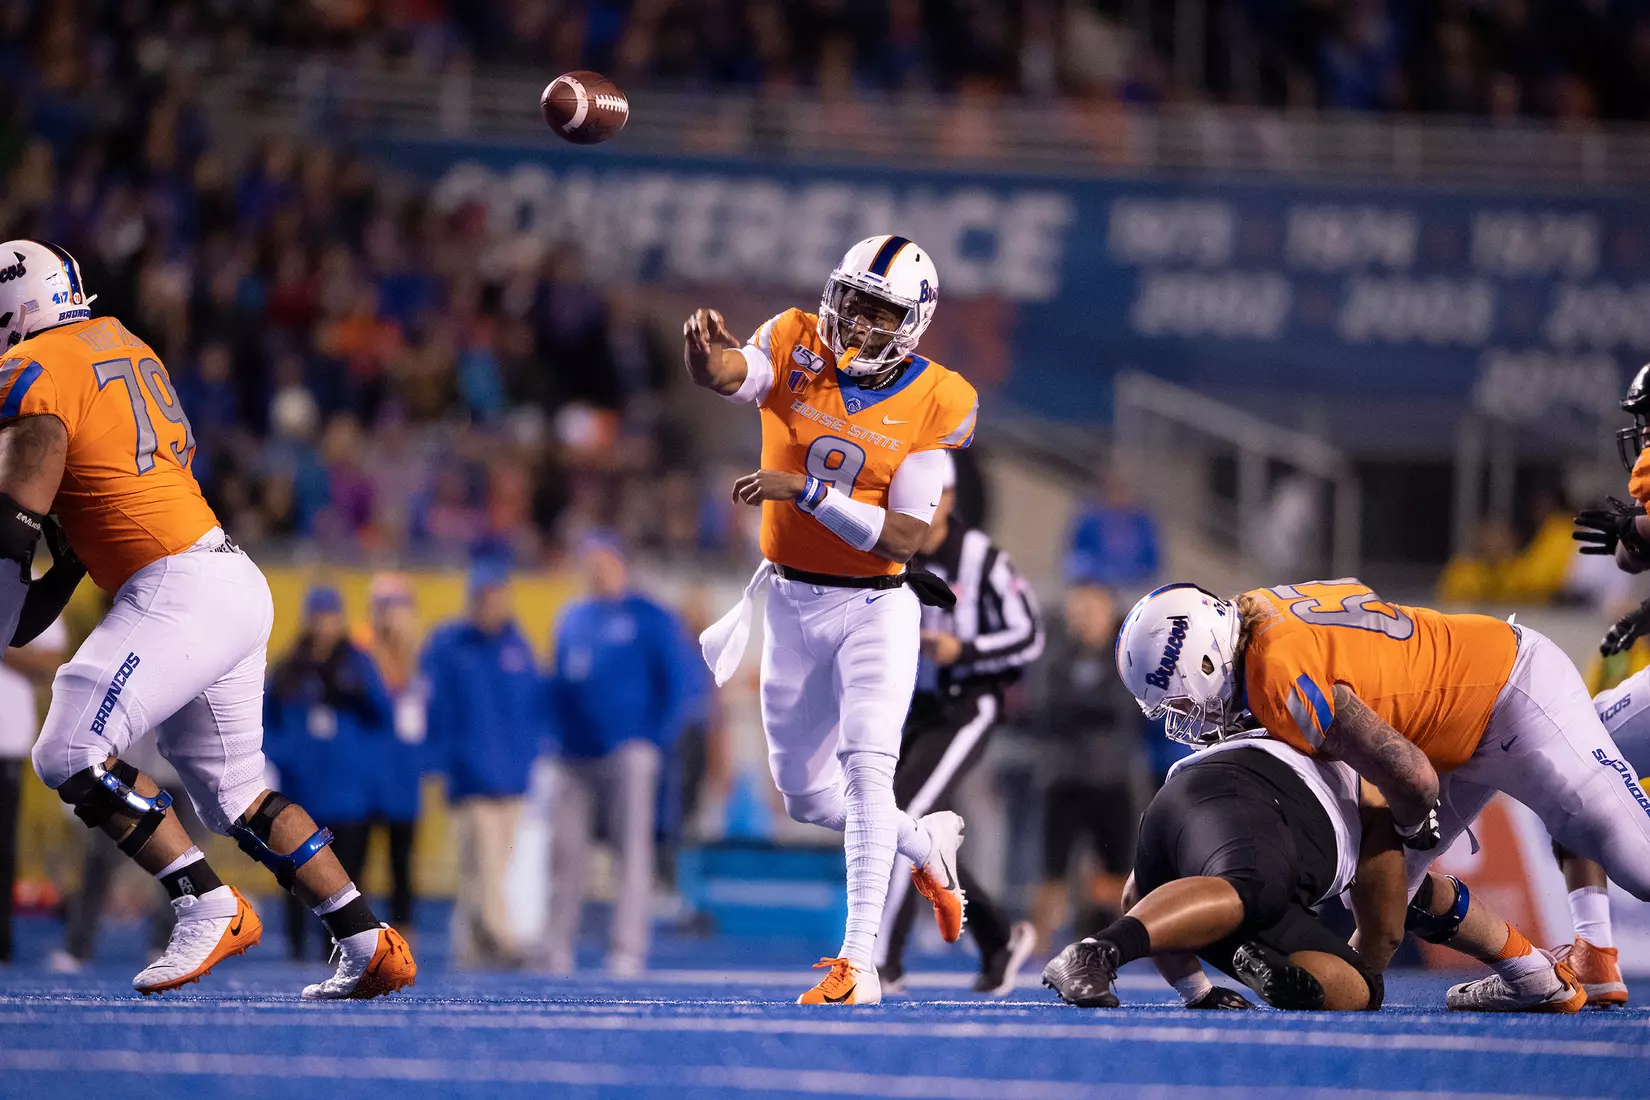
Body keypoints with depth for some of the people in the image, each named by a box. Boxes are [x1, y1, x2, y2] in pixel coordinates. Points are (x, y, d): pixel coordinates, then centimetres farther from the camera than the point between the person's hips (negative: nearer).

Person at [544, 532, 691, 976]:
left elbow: (675, 682, 1)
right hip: (575, 756, 5)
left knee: (633, 849, -6)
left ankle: (628, 949, -7)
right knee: (566, 848, 1)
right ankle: (557, 948, 5)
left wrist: (657, 740, -5)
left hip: (628, 752, -5)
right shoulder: (572, 619, 17)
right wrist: (556, 734, 10)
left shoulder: (649, 619, 2)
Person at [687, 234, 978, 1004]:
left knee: (865, 766, -21)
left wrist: (806, 490, -28)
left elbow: (904, 538, -19)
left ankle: (857, 963, -24)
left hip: (875, 606, -4)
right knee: (806, 796, 12)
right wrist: (708, 352, -54)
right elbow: (728, 374, -30)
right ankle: (925, 842, 41)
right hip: (792, 604, 4)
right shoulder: (798, 349, -6)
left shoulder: (934, 404, -11)